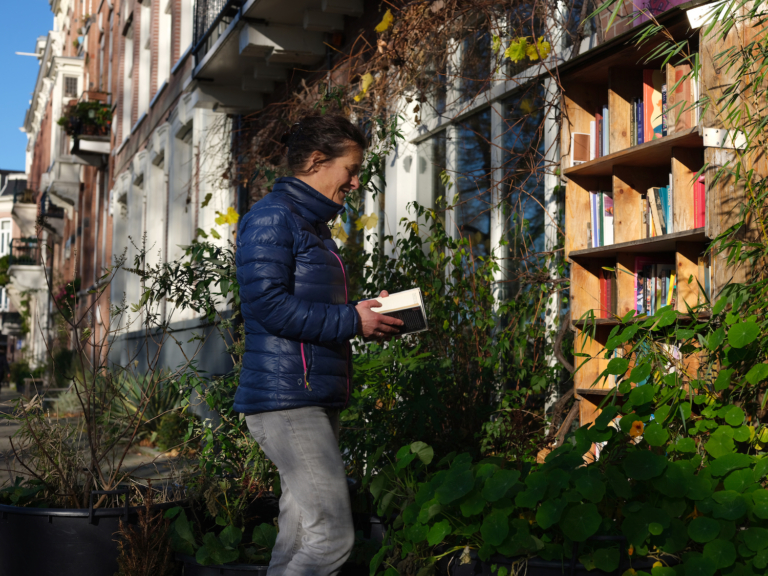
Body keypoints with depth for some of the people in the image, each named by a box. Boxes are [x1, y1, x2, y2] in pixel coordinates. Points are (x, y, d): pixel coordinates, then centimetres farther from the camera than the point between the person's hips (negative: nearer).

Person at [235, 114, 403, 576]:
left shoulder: (314, 226, 23)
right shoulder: (273, 217, -7)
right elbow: (269, 303, -19)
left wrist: (369, 314, 9)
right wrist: (352, 321, -15)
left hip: (317, 399, 10)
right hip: (287, 397, -10)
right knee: (333, 537, -13)